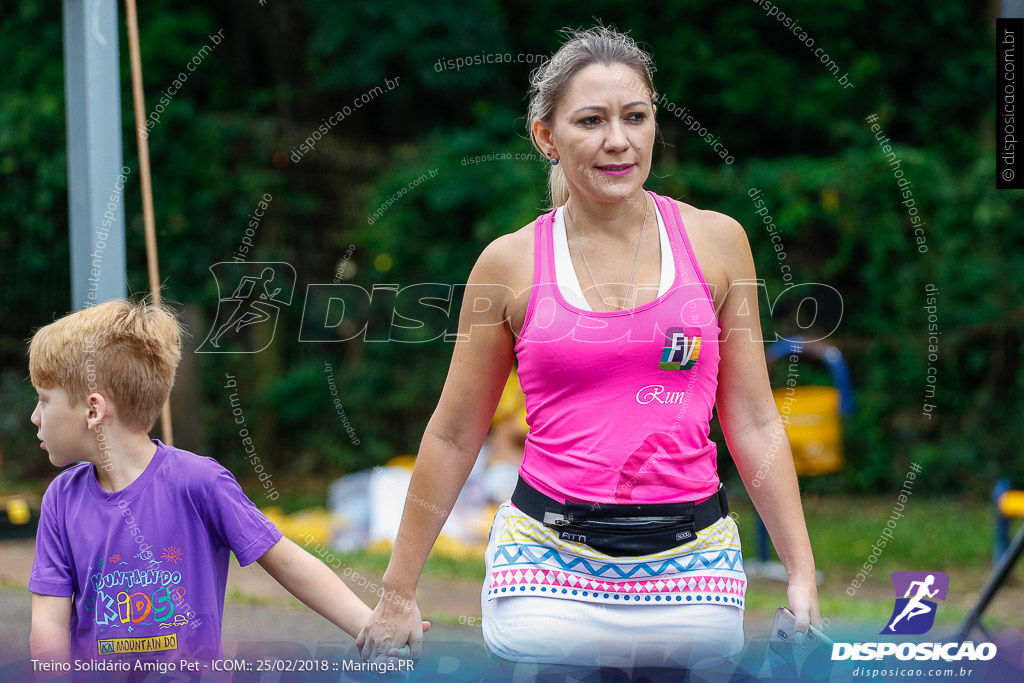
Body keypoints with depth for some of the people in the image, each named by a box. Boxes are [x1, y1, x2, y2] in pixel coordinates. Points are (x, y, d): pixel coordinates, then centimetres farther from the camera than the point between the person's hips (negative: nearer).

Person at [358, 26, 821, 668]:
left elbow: (754, 424, 7)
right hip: (548, 561, -1)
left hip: (692, 561, 1)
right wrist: (398, 593, 10)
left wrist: (803, 574, 3)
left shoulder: (715, 241, 3)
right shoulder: (510, 263, 1)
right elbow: (453, 437, 8)